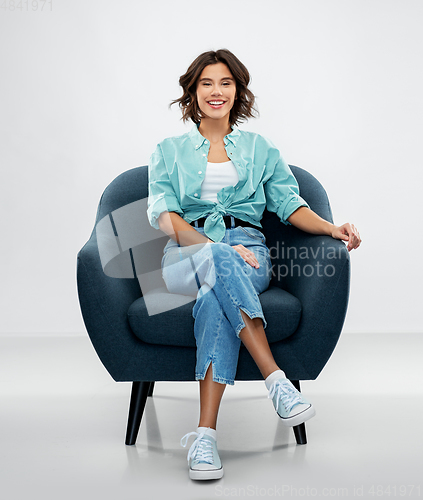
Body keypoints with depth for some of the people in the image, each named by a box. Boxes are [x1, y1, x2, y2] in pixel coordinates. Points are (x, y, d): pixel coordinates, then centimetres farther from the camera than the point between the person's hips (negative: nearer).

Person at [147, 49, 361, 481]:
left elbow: (290, 204, 12)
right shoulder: (169, 152, 18)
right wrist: (217, 248, -16)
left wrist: (332, 228, -10)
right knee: (220, 262, -39)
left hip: (247, 252, 1)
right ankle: (276, 381, -44)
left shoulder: (260, 149, 23)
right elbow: (164, 215, 2)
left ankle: (205, 433, -42)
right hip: (186, 255, 0)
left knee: (216, 297, -37)